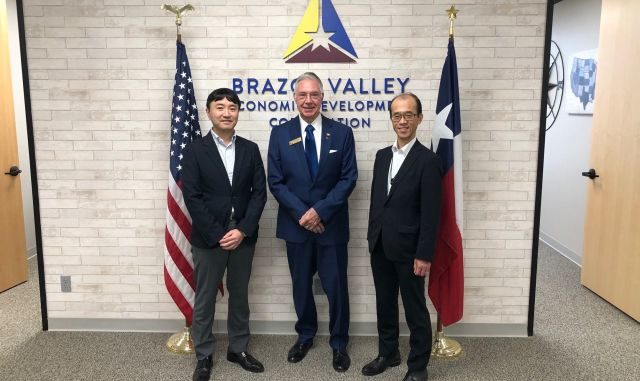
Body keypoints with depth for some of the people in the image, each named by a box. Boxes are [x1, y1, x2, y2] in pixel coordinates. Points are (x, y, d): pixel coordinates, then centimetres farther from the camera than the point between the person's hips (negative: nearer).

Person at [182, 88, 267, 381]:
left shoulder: (250, 149, 4)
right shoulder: (195, 151, -4)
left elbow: (259, 192, 0)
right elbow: (192, 198, -9)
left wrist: (243, 230, -11)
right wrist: (217, 235, -14)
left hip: (243, 236, 3)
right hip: (208, 239, -2)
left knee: (239, 296, 15)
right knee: (204, 299, 10)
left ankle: (238, 349, 32)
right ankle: (203, 356, 26)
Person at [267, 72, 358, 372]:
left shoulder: (342, 133, -1)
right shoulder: (280, 133, 0)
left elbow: (348, 179, -6)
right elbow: (275, 181, -3)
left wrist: (320, 211, -15)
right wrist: (301, 213, -13)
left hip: (331, 224, -1)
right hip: (296, 224, 1)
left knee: (336, 286, 6)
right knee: (301, 285, 15)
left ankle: (339, 343, 27)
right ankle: (305, 335, 36)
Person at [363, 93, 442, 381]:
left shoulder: (427, 160, -11)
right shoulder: (382, 156, 9)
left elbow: (431, 213, -14)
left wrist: (424, 255, -16)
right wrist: (372, 237, 10)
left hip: (408, 249, -6)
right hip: (380, 247, 6)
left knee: (415, 310, 8)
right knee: (385, 305, 18)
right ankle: (388, 353, 37)